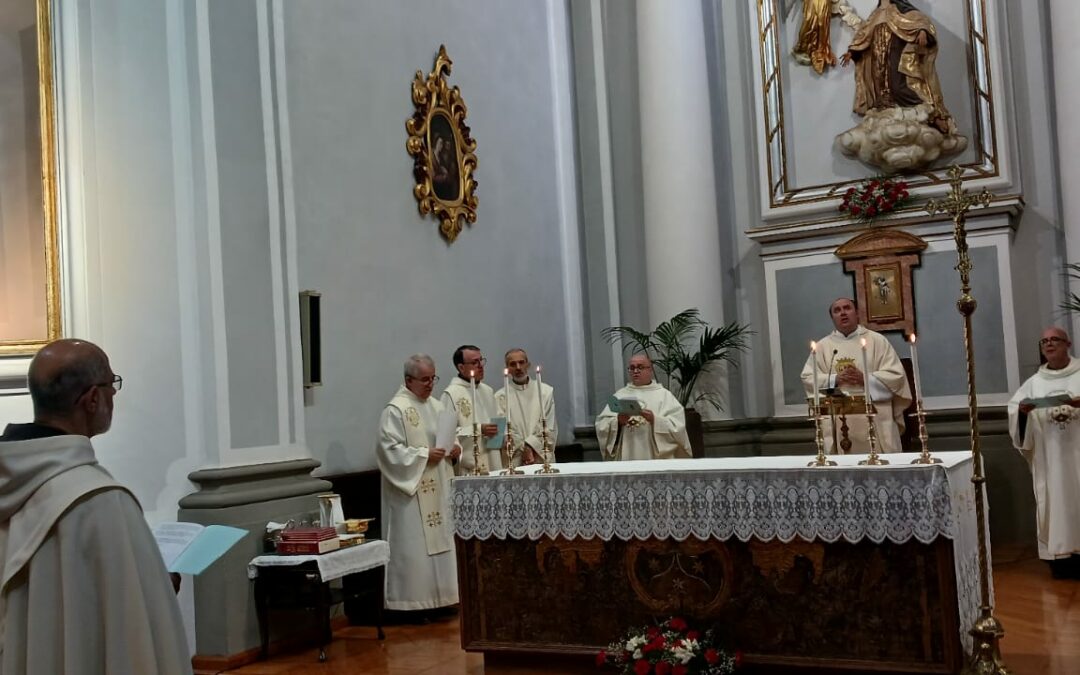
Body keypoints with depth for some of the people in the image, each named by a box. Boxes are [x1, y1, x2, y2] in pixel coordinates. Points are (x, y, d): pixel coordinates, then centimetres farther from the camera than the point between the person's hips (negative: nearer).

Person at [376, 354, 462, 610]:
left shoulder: (436, 406, 12)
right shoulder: (395, 410, -11)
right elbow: (390, 449, -16)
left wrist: (454, 449, -1)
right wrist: (424, 455, -20)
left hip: (437, 488, 8)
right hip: (410, 489, -8)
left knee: (440, 541, 11)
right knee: (413, 545, -5)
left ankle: (437, 597, 20)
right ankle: (412, 601, 3)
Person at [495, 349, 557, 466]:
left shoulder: (546, 391, 8)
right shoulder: (500, 397, 5)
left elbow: (550, 429, 2)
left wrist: (529, 446, -10)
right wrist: (524, 450, -13)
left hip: (543, 459, 1)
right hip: (514, 462, -1)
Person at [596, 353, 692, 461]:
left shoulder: (664, 395, 5)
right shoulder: (619, 395, 12)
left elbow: (677, 426, -6)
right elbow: (601, 425, 5)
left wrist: (655, 420, -19)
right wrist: (617, 421, -13)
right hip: (626, 458, 2)